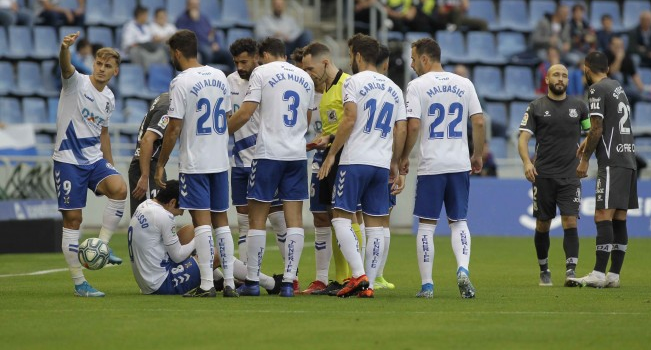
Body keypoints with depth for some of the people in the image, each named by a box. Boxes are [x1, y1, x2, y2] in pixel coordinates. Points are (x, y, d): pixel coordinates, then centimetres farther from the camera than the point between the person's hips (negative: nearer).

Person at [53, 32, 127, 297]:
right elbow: (66, 67, -30)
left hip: (94, 159, 5)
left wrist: (110, 165, 23)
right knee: (72, 218, -3)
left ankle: (102, 244, -9)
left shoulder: (109, 99, 10)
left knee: (119, 188, -25)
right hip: (68, 160, -5)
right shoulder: (78, 83, -7)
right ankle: (78, 282, 3)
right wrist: (65, 48, -53)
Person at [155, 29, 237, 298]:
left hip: (195, 163, -6)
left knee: (201, 220, -7)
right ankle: (229, 283, 10)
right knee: (221, 219, 11)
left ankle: (206, 285, -9)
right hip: (221, 161, 6)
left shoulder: (181, 82, -11)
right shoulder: (219, 77, 10)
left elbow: (174, 128, -12)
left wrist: (161, 163, -5)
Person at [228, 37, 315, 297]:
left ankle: (252, 281, 4)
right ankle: (288, 282, -2)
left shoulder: (262, 73, -2)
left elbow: (245, 113, -8)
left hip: (268, 153, -4)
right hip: (298, 154, 4)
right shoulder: (305, 78, 13)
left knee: (257, 219, 2)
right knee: (294, 219, 2)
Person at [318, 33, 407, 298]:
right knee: (375, 224, 6)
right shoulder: (394, 89, 16)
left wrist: (331, 154, -7)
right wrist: (394, 163, 22)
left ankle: (359, 275, -17)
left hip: (355, 160, -6)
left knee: (341, 216, -3)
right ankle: (369, 284, 3)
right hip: (382, 163, 6)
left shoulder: (354, 82, -2)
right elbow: (401, 130, 14)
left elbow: (350, 120, -12)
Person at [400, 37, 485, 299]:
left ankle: (427, 284, 4)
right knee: (459, 221, 11)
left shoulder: (417, 85, -4)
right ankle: (463, 269, -12)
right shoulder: (464, 84, 7)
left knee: (427, 223, 4)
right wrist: (477, 155, 16)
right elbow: (479, 122, 4)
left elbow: (413, 125, -11)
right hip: (460, 164, 3)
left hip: (431, 166, -3)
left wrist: (404, 157, 2)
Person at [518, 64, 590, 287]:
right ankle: (544, 271, 21)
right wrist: (527, 162, -20)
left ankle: (571, 271, -16)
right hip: (543, 175, 0)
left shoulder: (578, 106, 8)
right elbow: (523, 138, -3)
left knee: (570, 222, -12)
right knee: (543, 225, 6)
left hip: (570, 175, 0)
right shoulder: (536, 107, 3)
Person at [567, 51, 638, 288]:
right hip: (628, 160, 9)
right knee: (619, 219, 7)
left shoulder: (597, 89, -7)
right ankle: (614, 275, 7)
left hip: (612, 162, -9)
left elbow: (597, 129, -12)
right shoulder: (618, 87, 19)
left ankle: (599, 274, -17)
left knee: (603, 217, -11)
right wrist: (588, 140, 42)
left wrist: (585, 159, -4)